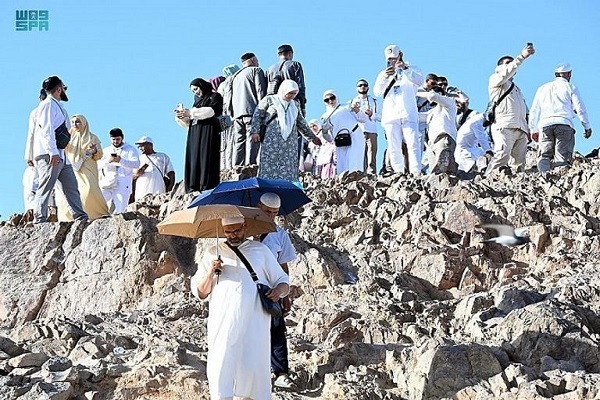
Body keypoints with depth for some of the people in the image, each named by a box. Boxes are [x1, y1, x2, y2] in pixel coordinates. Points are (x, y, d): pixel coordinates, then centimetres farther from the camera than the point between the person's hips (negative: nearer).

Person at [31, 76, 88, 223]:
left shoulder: (57, 106, 24)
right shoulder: (48, 105, -6)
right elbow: (46, 130, -16)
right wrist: (53, 152, -24)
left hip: (61, 156, 10)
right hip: (49, 155, -10)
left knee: (71, 186, 8)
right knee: (45, 188, -12)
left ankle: (80, 217, 9)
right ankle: (40, 220, -14)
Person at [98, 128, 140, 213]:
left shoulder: (130, 149, 9)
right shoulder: (106, 151, 20)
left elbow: (136, 164, -7)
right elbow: (98, 165, 6)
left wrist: (121, 161, -22)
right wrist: (107, 161, -16)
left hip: (122, 186, -3)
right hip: (106, 184, 3)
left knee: (119, 212, -9)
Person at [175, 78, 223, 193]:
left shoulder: (215, 97, 10)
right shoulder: (197, 101, 29)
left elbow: (212, 110, -10)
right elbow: (189, 122, 25)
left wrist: (191, 112, -10)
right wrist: (181, 117, 4)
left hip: (208, 133, -7)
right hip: (194, 134, 7)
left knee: (206, 160, -16)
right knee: (193, 161, -6)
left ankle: (207, 186, -23)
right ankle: (194, 189, -13)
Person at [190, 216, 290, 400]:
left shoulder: (260, 250, 16)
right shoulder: (213, 253, 17)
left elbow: (283, 281, 18)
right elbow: (200, 293, 16)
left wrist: (279, 290, -5)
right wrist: (210, 273, -3)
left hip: (254, 324, 0)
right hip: (223, 324, 0)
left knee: (254, 368, -9)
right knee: (220, 369, -11)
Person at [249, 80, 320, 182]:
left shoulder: (295, 105, 21)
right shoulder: (269, 100, 7)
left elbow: (301, 123, 30)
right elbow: (257, 115, 4)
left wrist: (312, 137, 32)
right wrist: (255, 131, -8)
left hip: (289, 142, 5)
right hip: (271, 141, -4)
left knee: (288, 170, -5)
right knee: (269, 166, -12)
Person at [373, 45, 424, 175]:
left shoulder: (411, 71, 15)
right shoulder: (383, 74, 20)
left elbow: (420, 81, -7)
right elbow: (377, 92, 5)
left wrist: (406, 69, -21)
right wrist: (385, 77, -13)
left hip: (408, 114, -3)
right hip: (390, 115, 3)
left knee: (413, 145, -15)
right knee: (394, 148, -3)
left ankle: (416, 173, -22)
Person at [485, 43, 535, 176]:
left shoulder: (516, 88, 35)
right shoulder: (495, 79, 15)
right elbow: (506, 73, -9)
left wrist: (527, 130, 18)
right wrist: (522, 56, -16)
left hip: (520, 129, 8)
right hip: (504, 126, -8)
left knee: (519, 162, -7)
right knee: (502, 156, -26)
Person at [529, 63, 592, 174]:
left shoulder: (543, 88, 25)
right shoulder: (570, 87, 12)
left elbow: (534, 111, 25)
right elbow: (580, 108, 6)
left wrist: (534, 130, 30)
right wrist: (587, 127, 12)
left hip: (545, 124, 3)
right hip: (564, 123, -3)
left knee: (544, 154, 2)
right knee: (562, 157, -9)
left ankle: (543, 173, -25)